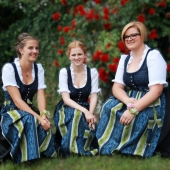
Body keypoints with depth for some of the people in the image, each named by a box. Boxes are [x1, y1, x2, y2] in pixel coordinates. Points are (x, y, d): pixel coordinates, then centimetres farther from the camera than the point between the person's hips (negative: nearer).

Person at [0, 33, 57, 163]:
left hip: (28, 110, 4)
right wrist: (38, 117, -31)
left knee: (44, 124, -29)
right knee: (31, 120, -37)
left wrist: (43, 115, -27)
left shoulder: (39, 68, 0)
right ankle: (29, 156, -22)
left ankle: (43, 153, -8)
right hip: (11, 111, -4)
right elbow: (17, 100, -21)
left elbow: (41, 96, -6)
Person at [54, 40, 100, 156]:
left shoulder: (92, 72, 3)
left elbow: (94, 96, -2)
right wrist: (84, 111, -26)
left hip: (85, 110, 2)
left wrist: (90, 113, -23)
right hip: (66, 110, -2)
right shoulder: (64, 72, -3)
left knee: (90, 126, -32)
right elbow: (66, 99, -11)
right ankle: (71, 149, -22)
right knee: (77, 115, -36)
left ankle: (85, 149, -7)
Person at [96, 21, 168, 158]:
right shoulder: (125, 59, 9)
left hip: (150, 103, -6)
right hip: (130, 100, 6)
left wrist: (134, 110, -28)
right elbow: (117, 87, 4)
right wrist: (128, 101, -20)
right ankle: (109, 146, -16)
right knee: (109, 108, -22)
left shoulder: (153, 56, -11)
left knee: (136, 118, -35)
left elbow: (156, 90, -19)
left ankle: (128, 150, -19)